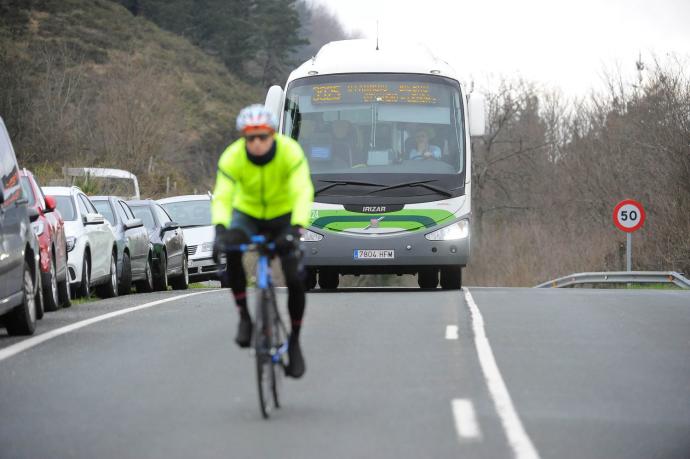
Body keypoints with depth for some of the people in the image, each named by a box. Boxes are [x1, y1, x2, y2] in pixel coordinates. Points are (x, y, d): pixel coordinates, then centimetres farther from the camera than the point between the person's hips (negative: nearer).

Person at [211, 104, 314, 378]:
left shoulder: (290, 152, -29)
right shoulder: (232, 158, -26)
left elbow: (303, 193, -38)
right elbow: (222, 197, -35)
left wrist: (296, 229, -54)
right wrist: (220, 230, -54)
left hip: (283, 216, 0)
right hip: (247, 214, 0)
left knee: (296, 280, -14)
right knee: (232, 250, -33)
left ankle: (294, 342, 9)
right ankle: (244, 317, -17)